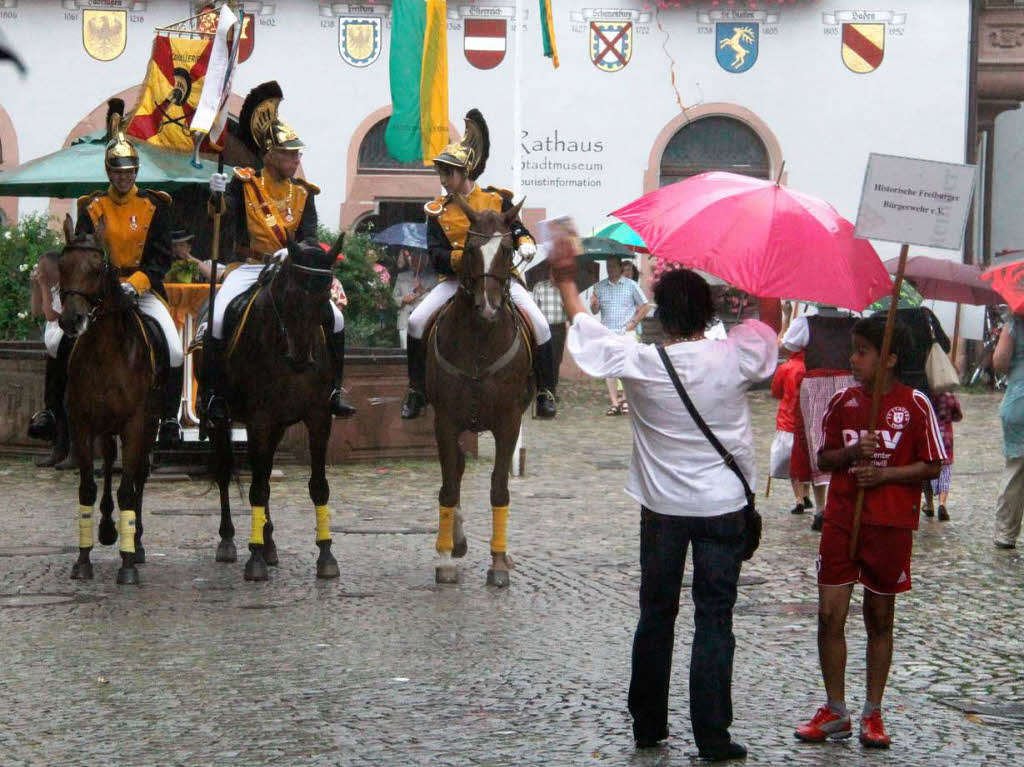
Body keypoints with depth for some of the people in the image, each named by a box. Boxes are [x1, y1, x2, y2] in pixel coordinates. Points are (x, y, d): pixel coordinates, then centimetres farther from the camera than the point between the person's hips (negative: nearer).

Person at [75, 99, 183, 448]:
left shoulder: (154, 206, 2)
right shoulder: (92, 208, 5)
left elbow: (161, 257, -3)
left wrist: (134, 283, -18)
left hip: (144, 289, -1)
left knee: (174, 350, -20)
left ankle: (169, 419, -6)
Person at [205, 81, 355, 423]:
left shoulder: (303, 193, 9)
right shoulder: (245, 184, 0)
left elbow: (309, 238, 0)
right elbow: (224, 221, -12)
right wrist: (218, 197, -33)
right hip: (248, 267, -3)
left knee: (334, 319, -10)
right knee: (218, 320, -26)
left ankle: (334, 391, 4)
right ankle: (213, 393, -12)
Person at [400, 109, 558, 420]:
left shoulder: (496, 199, 4)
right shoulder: (438, 211, 4)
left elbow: (517, 229, 11)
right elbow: (436, 256, -5)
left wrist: (525, 243, -12)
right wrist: (467, 257, -21)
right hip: (455, 278, 1)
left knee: (539, 323, -19)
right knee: (417, 320, -19)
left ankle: (545, 391, -3)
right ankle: (417, 390, -3)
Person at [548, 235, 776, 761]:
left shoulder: (640, 363, -10)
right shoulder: (733, 360, -11)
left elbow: (587, 332, 7)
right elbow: (766, 332, 10)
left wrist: (566, 282, 20)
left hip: (662, 507, 1)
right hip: (723, 507, -1)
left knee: (655, 617, 13)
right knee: (713, 622, 2)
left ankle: (647, 727, 21)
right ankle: (712, 736, 2)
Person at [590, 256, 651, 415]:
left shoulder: (631, 285, 3)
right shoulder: (599, 287, 11)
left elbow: (645, 306, 6)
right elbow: (595, 310, 12)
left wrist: (633, 322, -4)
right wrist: (594, 304, -11)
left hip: (626, 332, -3)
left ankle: (626, 400, 2)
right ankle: (614, 402, 1)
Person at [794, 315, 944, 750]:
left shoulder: (915, 405, -5)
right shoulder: (843, 401, 5)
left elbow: (932, 467, -3)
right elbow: (823, 459, 9)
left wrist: (885, 474, -16)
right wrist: (852, 454, -11)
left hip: (891, 524, -3)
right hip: (841, 518, 3)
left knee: (880, 619, 8)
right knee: (830, 615, -2)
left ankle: (872, 715, 18)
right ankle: (835, 714, 10)